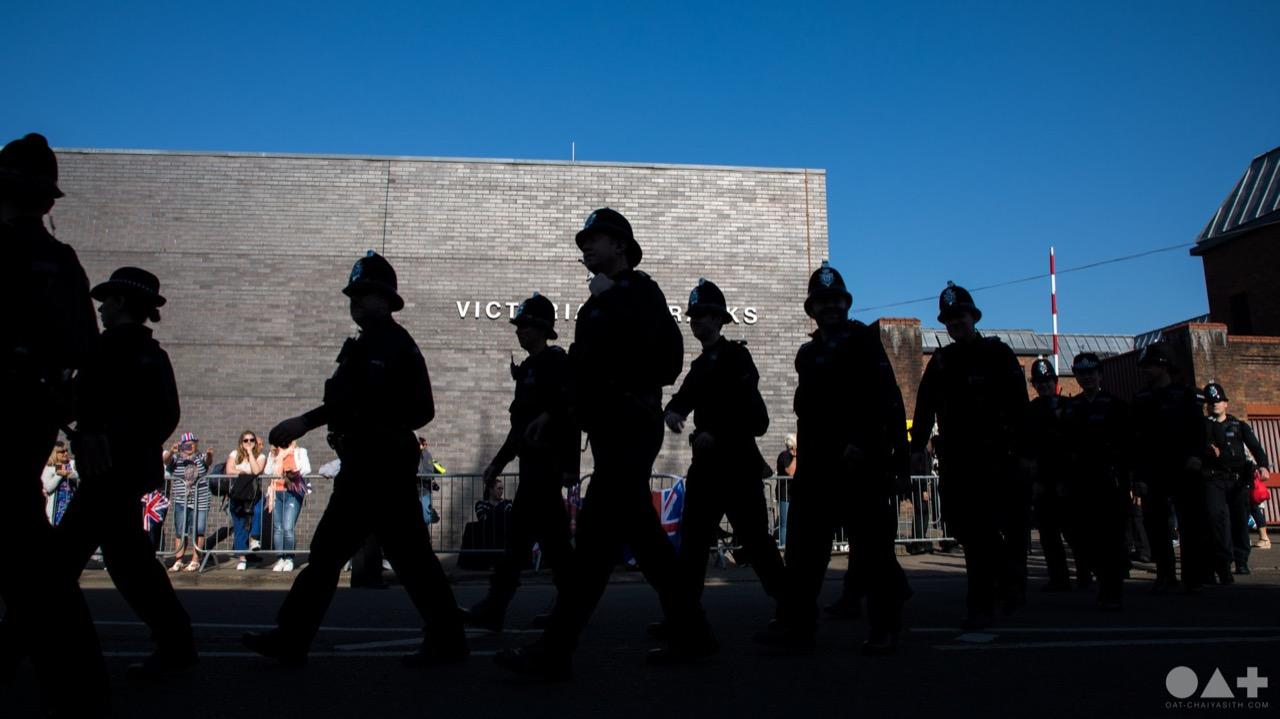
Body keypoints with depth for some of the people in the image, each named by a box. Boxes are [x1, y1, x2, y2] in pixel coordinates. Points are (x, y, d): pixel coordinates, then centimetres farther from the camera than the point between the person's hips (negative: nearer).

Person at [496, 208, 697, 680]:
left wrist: (606, 298, -14)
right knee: (641, 532, 12)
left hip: (629, 428, -10)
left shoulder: (639, 289, -5)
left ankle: (554, 652, -12)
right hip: (612, 429, 10)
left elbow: (637, 340, -26)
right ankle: (688, 630, 21)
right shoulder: (598, 305, 21)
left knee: (596, 534, -12)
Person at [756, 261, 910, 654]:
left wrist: (861, 443, -17)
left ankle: (885, 628, 9)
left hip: (863, 461, -5)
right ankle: (796, 623, 6)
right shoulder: (808, 353, 17)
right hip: (817, 463, 5)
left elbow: (886, 400, -8)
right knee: (804, 542, 1)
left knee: (871, 545, -1)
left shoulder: (865, 342, 1)